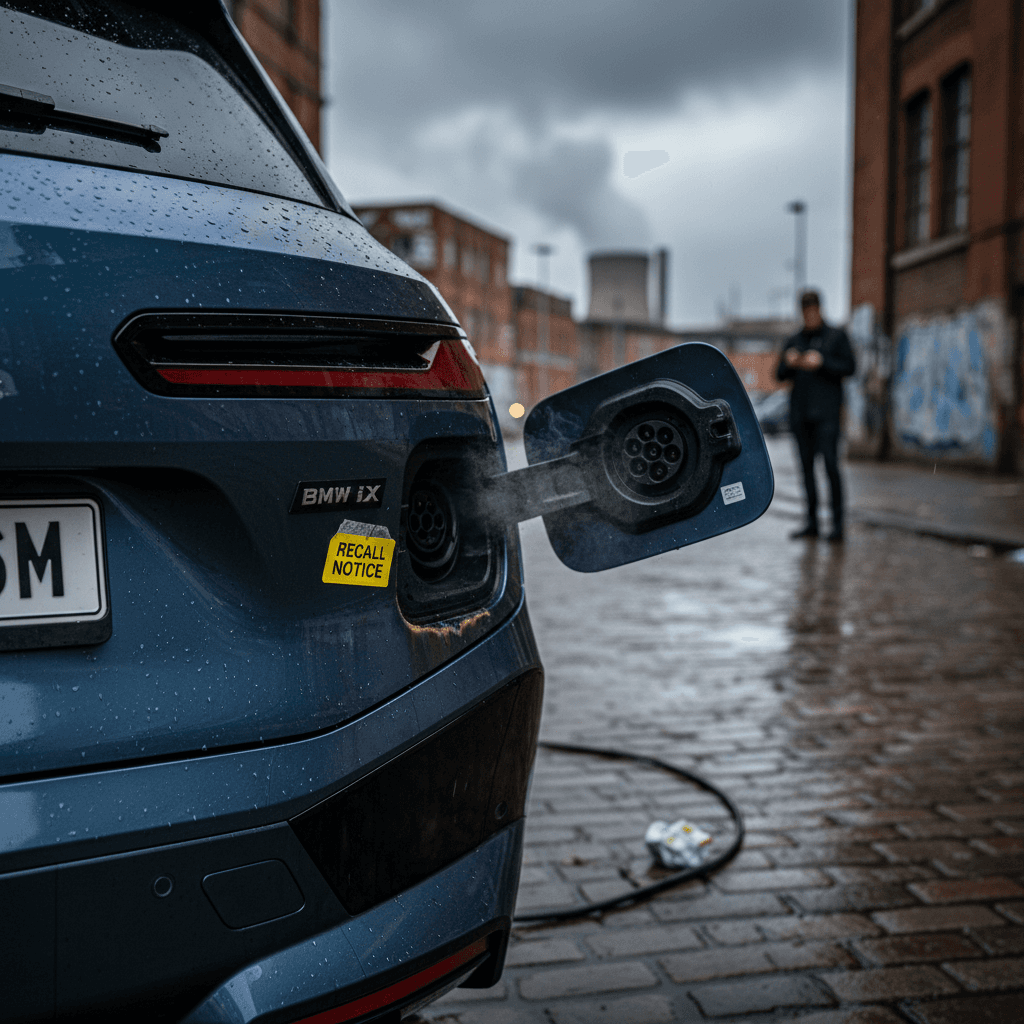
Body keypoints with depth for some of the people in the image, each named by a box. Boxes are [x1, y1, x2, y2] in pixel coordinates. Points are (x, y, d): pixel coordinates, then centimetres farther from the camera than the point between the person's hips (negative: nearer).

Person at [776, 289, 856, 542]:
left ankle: (837, 523, -9)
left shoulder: (836, 336, 8)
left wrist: (822, 362, -15)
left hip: (826, 411, -4)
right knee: (806, 466, 4)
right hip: (800, 412, 4)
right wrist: (789, 363, -7)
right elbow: (781, 375, 15)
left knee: (831, 464, -12)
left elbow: (849, 367, -1)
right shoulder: (795, 341, 19)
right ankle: (811, 522, 9)